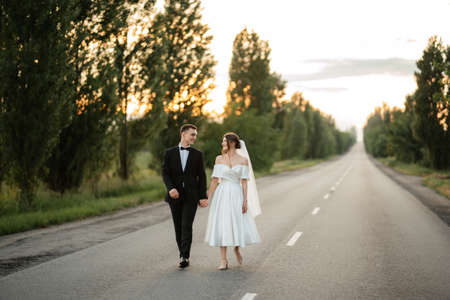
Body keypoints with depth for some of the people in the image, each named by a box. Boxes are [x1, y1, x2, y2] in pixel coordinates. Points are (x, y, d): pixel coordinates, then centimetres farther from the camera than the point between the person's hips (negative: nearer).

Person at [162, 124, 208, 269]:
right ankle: (182, 254, 19)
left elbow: (202, 176, 5)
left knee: (186, 226, -12)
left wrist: (203, 196, -2)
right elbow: (165, 173, 0)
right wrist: (171, 188, -18)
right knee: (178, 227, 7)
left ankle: (185, 257, -13)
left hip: (191, 196, -1)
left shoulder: (197, 154, 6)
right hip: (175, 196, 1)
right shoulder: (170, 153, 5)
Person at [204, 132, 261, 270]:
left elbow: (244, 182, -2)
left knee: (238, 224, 0)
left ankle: (237, 249, 33)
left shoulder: (243, 160, 0)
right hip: (222, 195, 1)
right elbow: (215, 180, 4)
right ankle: (223, 261, 3)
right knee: (222, 226, -2)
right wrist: (207, 198, -1)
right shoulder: (219, 159, 5)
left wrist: (245, 200, -7)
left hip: (236, 195, -1)